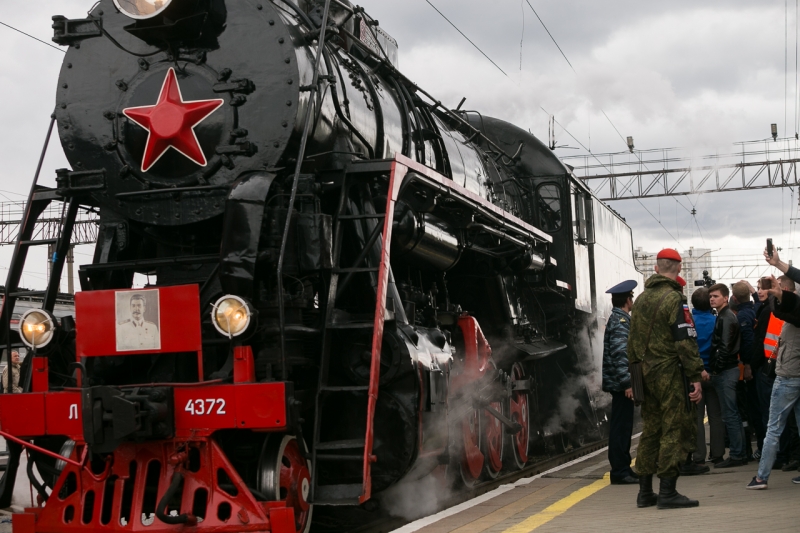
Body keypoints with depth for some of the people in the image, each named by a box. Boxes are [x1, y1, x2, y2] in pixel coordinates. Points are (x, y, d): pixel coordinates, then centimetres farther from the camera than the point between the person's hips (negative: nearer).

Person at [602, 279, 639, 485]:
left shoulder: (617, 319, 17)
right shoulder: (621, 321, -14)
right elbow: (619, 354, -23)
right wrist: (627, 382, -23)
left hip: (618, 383, 10)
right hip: (620, 383, -10)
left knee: (622, 427, 14)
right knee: (621, 427, -6)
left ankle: (623, 468, 20)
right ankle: (619, 471, -3)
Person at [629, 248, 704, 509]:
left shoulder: (641, 299, 14)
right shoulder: (674, 299, -11)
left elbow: (633, 341, 18)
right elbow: (686, 341, -17)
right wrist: (695, 377, -16)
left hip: (647, 372, 8)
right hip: (670, 372, -8)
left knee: (651, 430, 14)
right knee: (675, 431, -3)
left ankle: (645, 492, 17)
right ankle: (667, 492, -4)